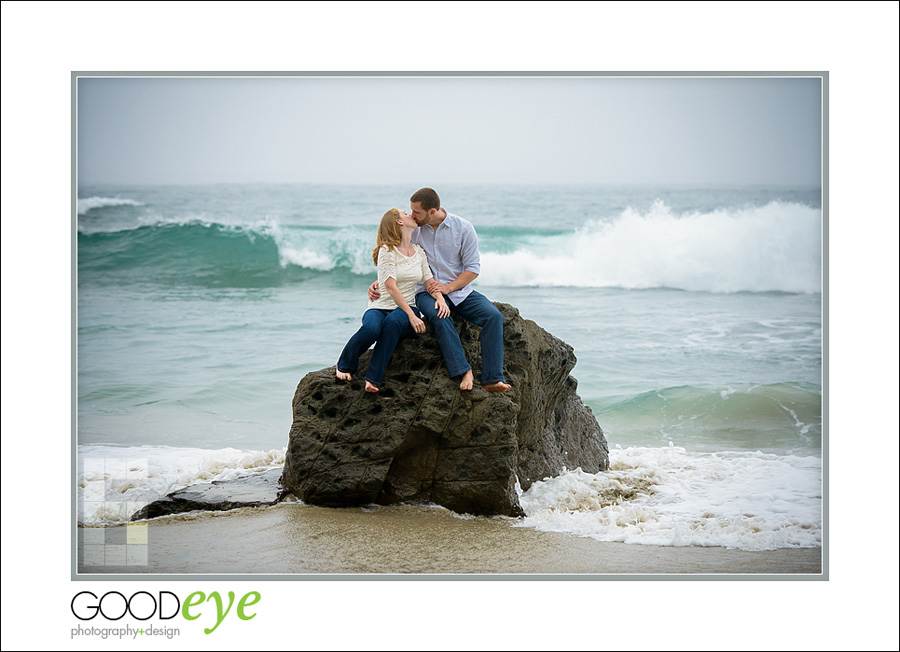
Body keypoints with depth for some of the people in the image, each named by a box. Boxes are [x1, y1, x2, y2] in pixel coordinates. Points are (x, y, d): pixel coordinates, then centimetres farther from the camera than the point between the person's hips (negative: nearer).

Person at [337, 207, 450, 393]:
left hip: (405, 309, 3)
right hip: (380, 307, -3)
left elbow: (429, 281, 13)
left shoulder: (419, 251, 14)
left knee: (393, 321, -36)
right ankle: (344, 365, -8)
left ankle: (374, 378, -37)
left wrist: (439, 297, -11)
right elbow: (391, 287, -14)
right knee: (371, 328, -38)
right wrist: (411, 316, -22)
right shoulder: (387, 251, -5)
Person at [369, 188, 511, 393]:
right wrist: (378, 282, -8)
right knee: (440, 317, -37)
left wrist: (448, 287, -16)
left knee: (493, 316, -25)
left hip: (459, 290, 1)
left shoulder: (464, 228, -4)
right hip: (426, 292, -1)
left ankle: (491, 379, -31)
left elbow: (473, 268, -3)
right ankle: (464, 372, -39)